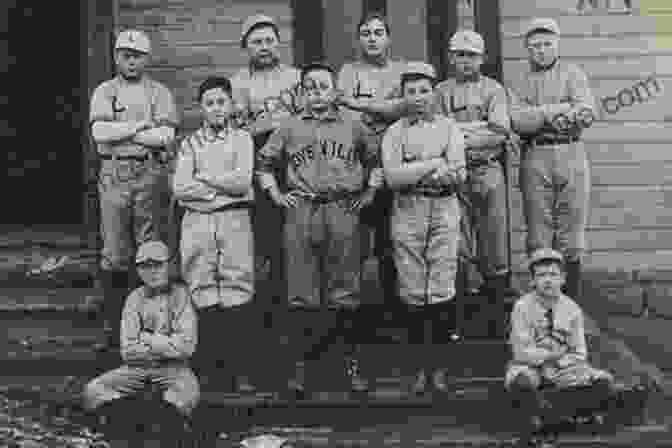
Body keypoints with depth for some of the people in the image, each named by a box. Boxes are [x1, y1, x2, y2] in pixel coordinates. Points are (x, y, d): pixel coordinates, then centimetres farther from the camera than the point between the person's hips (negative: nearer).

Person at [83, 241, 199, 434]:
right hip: (138, 368, 3)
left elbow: (186, 346, -12)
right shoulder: (134, 299, 6)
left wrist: (147, 338, -7)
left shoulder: (180, 294, -2)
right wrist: (167, 345, -9)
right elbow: (128, 352, -3)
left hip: (173, 368, -3)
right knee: (92, 393, -17)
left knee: (185, 398, -35)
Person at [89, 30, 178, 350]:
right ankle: (114, 326, 6)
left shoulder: (159, 92, 10)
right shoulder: (104, 92, 12)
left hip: (150, 175, 0)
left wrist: (119, 132, -6)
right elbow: (99, 132, -6)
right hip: (114, 175, 0)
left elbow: (165, 137, -5)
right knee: (114, 254, 1)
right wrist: (141, 126, -7)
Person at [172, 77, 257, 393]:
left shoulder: (242, 139, 10)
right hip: (197, 222, 2)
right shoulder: (190, 143, 13)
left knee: (237, 293, -4)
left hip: (235, 221, -1)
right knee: (202, 293, 1)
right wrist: (222, 187, -7)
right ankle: (204, 363, 8)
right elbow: (179, 189, -1)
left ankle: (240, 370, -2)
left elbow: (242, 182, -6)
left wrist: (202, 177, -2)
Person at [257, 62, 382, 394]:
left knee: (344, 297, 1)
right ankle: (301, 368, 6)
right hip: (301, 213, 0)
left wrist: (369, 192, 13)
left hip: (344, 211, 0)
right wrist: (275, 194, 9)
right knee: (303, 294, 0)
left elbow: (374, 161, 24)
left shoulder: (352, 127, 14)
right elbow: (263, 162, 19)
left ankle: (352, 366, 11)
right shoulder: (290, 129, 12)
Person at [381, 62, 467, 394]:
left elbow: (459, 175, -1)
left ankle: (438, 366, 3)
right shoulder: (395, 133, 8)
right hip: (407, 212, 0)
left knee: (441, 292, -5)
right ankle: (423, 366, 8)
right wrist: (434, 164, -8)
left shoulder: (449, 128, 11)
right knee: (415, 293, -1)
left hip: (444, 209, 0)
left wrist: (413, 173, -9)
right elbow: (393, 177, -6)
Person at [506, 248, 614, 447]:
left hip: (563, 367, 3)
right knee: (518, 381, -37)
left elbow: (579, 354, -1)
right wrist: (555, 354, -15)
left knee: (604, 381, -17)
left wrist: (557, 365, -20)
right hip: (531, 367, -3)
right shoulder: (522, 306, -9)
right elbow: (522, 352, -13)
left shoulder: (572, 309, -2)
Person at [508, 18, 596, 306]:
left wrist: (539, 116, -10)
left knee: (571, 232, 1)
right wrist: (560, 110, -11)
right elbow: (517, 121, -6)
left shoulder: (573, 74, 10)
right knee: (538, 234, 1)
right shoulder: (521, 83, 13)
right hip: (535, 158, 1)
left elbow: (587, 114, -6)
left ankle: (572, 300, 8)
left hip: (571, 155, -1)